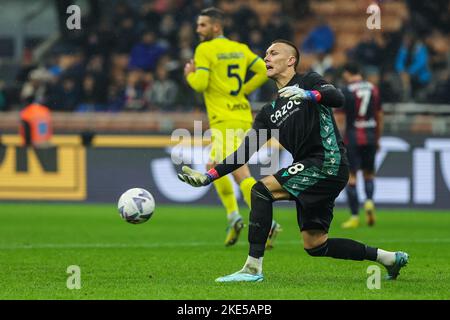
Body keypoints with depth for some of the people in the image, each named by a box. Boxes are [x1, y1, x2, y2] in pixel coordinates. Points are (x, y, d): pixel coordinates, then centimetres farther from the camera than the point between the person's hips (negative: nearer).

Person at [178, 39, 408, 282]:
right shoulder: (269, 112, 22)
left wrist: (307, 95, -32)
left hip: (329, 160, -8)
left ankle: (253, 268, -18)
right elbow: (244, 153, 18)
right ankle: (390, 258, 21)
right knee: (315, 246, 6)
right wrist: (208, 177, 10)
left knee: (262, 189, -19)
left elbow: (337, 98, -15)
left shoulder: (308, 82, 5)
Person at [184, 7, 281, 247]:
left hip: (224, 120, -8)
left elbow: (200, 83, -14)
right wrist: (243, 90, 14)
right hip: (244, 117, 8)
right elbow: (263, 70, 8)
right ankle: (233, 217, 5)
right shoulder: (240, 48, 14)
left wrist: (189, 74, 7)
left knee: (240, 174, -13)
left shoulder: (204, 50, -6)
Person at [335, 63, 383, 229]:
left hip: (352, 137, -4)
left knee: (350, 176, 1)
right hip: (370, 137, 4)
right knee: (369, 173, 18)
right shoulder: (373, 89, 6)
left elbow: (339, 119, -9)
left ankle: (354, 216, -2)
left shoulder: (345, 92, -8)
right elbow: (379, 116, 13)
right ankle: (369, 200, -9)